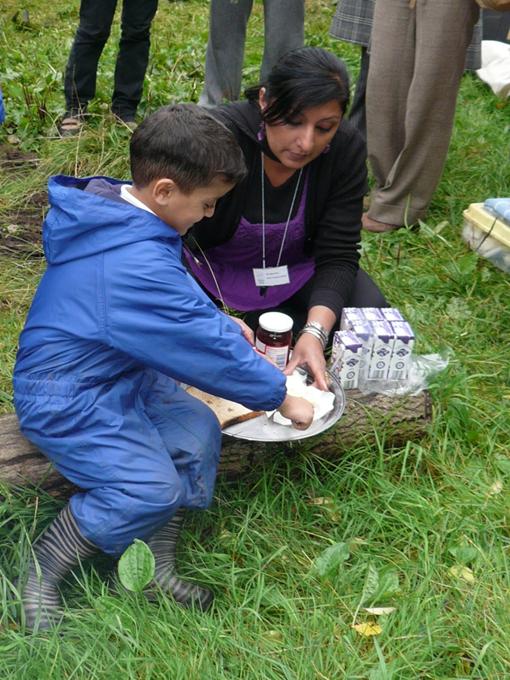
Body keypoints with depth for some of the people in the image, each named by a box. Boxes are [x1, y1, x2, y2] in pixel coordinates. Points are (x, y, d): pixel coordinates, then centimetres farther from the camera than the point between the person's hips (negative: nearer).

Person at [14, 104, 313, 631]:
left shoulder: (117, 211, -1)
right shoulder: (138, 267, -32)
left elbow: (180, 298, 18)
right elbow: (209, 350, -24)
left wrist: (218, 321, 5)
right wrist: (280, 397, -12)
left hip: (119, 373, 10)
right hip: (65, 399, -10)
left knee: (197, 431, -1)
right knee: (152, 488, -18)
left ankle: (155, 568, 10)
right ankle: (42, 574, 5)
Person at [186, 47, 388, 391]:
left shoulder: (346, 149, -20)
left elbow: (337, 254, -19)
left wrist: (314, 331, -36)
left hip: (292, 266, 3)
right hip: (211, 263, -2)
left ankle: (262, 322, -1)